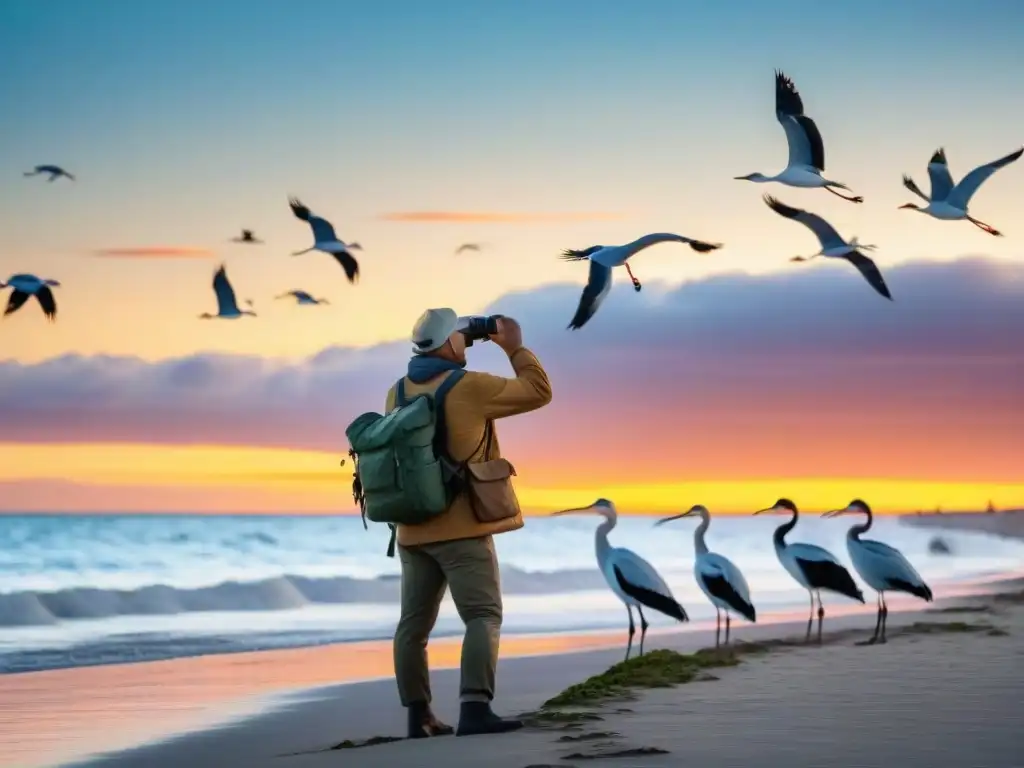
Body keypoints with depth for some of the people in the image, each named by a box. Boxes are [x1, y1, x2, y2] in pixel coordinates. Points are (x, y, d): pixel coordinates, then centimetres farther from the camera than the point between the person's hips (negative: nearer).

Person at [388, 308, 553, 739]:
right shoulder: (468, 388, -11)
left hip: (415, 528, 7)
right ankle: (475, 709, -23)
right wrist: (515, 348, 8)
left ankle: (419, 716, 13)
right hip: (462, 527, -7)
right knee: (484, 617, -9)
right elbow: (538, 392, -4)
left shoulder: (398, 393, 8)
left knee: (415, 623, 9)